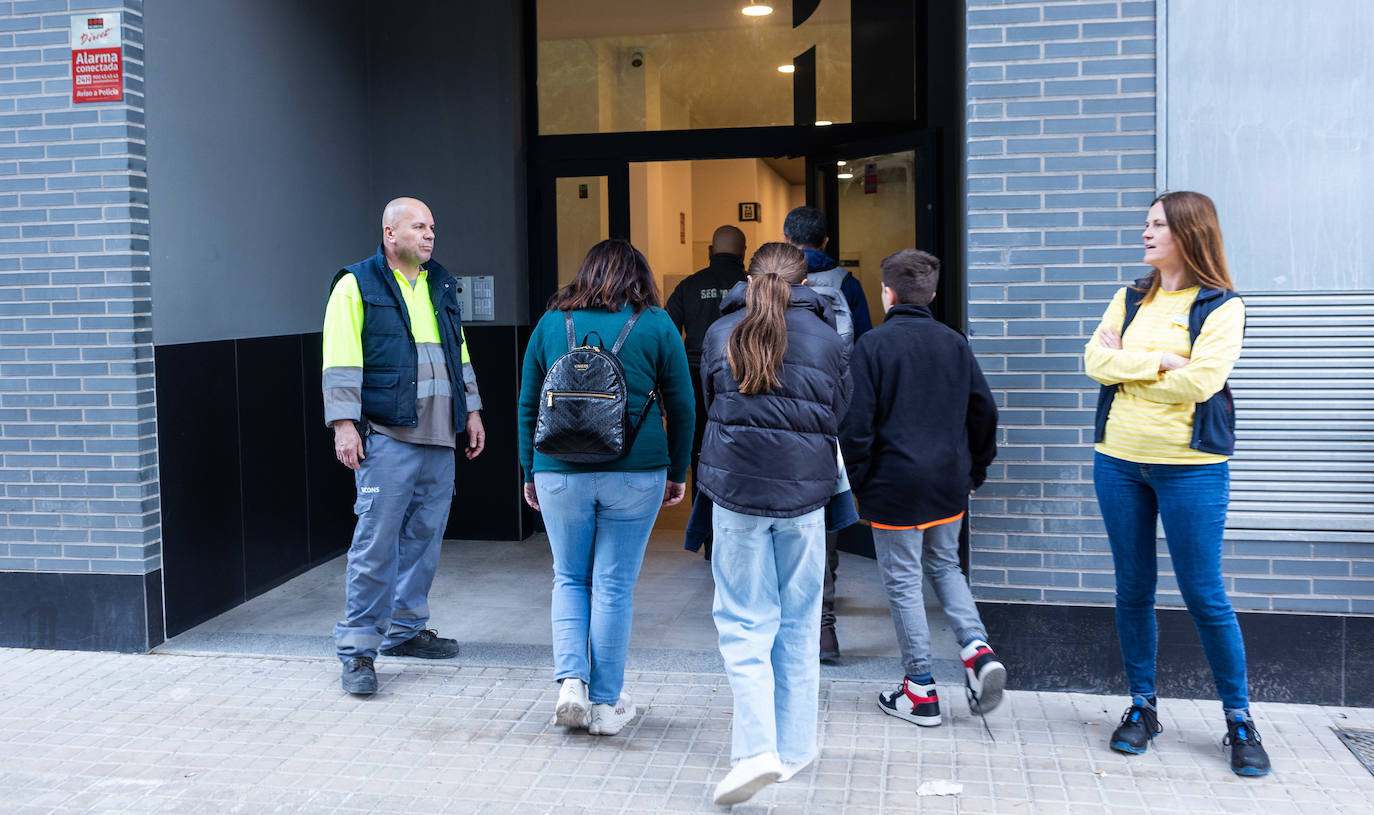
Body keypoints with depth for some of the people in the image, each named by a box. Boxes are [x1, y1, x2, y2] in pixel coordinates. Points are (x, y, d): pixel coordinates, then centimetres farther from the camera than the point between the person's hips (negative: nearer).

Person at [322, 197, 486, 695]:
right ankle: (357, 648, 1)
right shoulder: (356, 286, -1)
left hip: (439, 437, 7)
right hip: (386, 435, -6)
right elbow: (341, 362, -7)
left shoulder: (441, 287, 18)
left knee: (424, 536, 11)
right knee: (377, 541, -7)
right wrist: (343, 423, -14)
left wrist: (472, 411, 19)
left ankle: (405, 630, 24)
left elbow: (458, 353, 23)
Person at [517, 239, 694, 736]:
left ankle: (570, 681, 3)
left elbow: (527, 405, 10)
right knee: (614, 585, 6)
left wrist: (530, 472, 19)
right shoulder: (656, 326, 2)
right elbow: (681, 406, 4)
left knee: (569, 578, 17)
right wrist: (678, 472, 14)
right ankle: (606, 703, 13)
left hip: (560, 471, 1)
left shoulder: (552, 322, 6)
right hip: (635, 472, -1)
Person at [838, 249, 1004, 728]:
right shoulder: (954, 343, 6)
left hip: (895, 486, -5)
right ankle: (977, 649, 2)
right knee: (944, 566, 22)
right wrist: (974, 471, 17)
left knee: (903, 581, 5)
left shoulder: (874, 344, -9)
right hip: (950, 485, 5)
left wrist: (859, 480, -2)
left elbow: (856, 421, -13)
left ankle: (920, 691, 11)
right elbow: (984, 410, 8)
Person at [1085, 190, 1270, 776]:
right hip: (1120, 462, 4)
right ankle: (1142, 706, 23)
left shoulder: (1222, 306, -4)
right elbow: (1096, 361, -4)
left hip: (1191, 468, -4)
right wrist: (1162, 362, -15)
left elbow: (1199, 381, -18)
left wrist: (1126, 365, -8)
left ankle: (1239, 719, 15)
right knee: (1133, 590, 10)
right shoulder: (1130, 300, 10)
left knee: (1204, 595, 0)